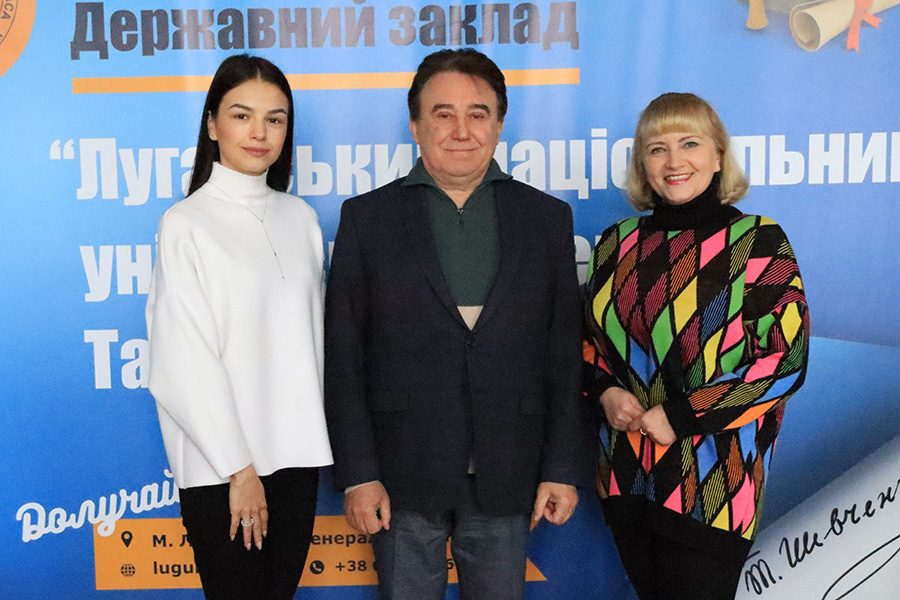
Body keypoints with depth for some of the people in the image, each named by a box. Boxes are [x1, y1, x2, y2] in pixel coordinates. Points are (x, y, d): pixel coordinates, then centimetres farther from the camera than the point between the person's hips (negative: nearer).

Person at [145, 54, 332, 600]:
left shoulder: (301, 217, 7)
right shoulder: (186, 224, -8)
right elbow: (185, 365, -10)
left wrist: (315, 436, 7)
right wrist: (238, 468, -10)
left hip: (296, 452, 5)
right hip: (221, 464, -4)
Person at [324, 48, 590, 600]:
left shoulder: (547, 218, 5)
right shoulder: (368, 217, 2)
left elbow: (566, 353, 4)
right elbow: (343, 358, -1)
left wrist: (563, 468, 0)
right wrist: (358, 473, -6)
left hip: (506, 476, 1)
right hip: (403, 475, -1)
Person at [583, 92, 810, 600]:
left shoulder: (759, 243, -6)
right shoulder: (618, 245, 7)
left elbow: (784, 359, -11)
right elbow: (592, 339, 16)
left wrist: (682, 416, -16)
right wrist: (605, 392, -5)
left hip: (711, 488, -4)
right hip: (627, 481, 5)